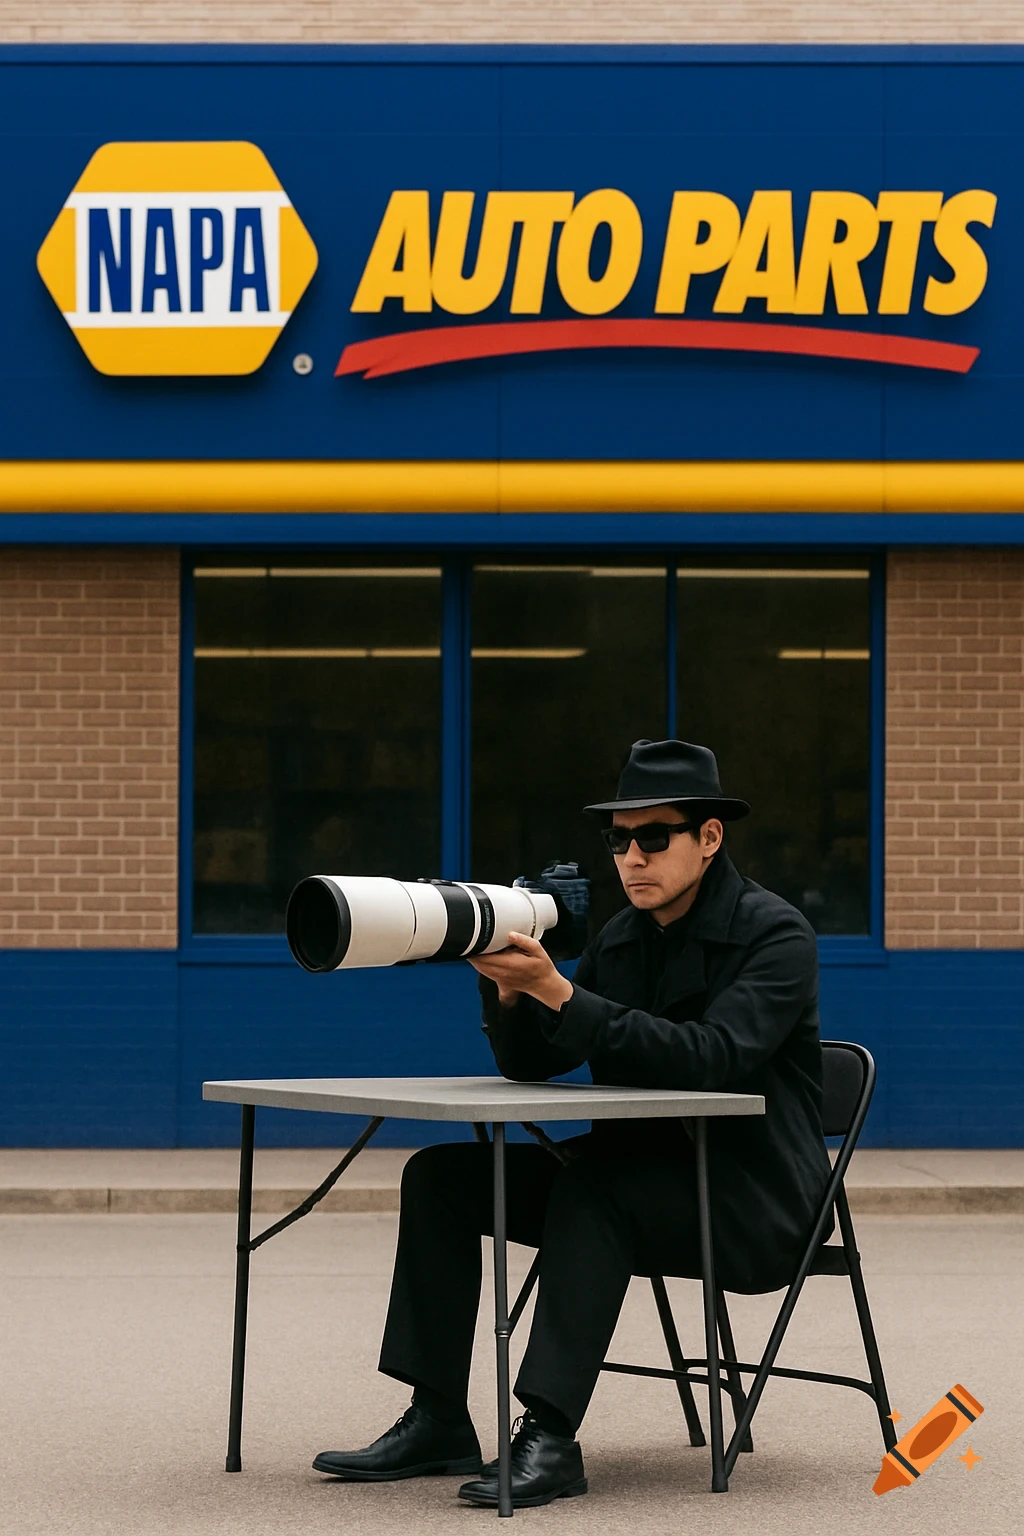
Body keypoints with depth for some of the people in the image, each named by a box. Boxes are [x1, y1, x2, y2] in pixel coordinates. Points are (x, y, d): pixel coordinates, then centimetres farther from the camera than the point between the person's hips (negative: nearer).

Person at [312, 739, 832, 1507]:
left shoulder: (775, 934, -12)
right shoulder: (621, 938, 10)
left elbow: (714, 1056, -28)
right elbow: (530, 1062, 9)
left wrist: (560, 992, -31)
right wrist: (509, 984, -14)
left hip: (751, 1204, -8)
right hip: (638, 1172, 8)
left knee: (593, 1185, -34)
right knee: (441, 1174, -4)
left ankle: (551, 1439, -36)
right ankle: (437, 1422, -4)